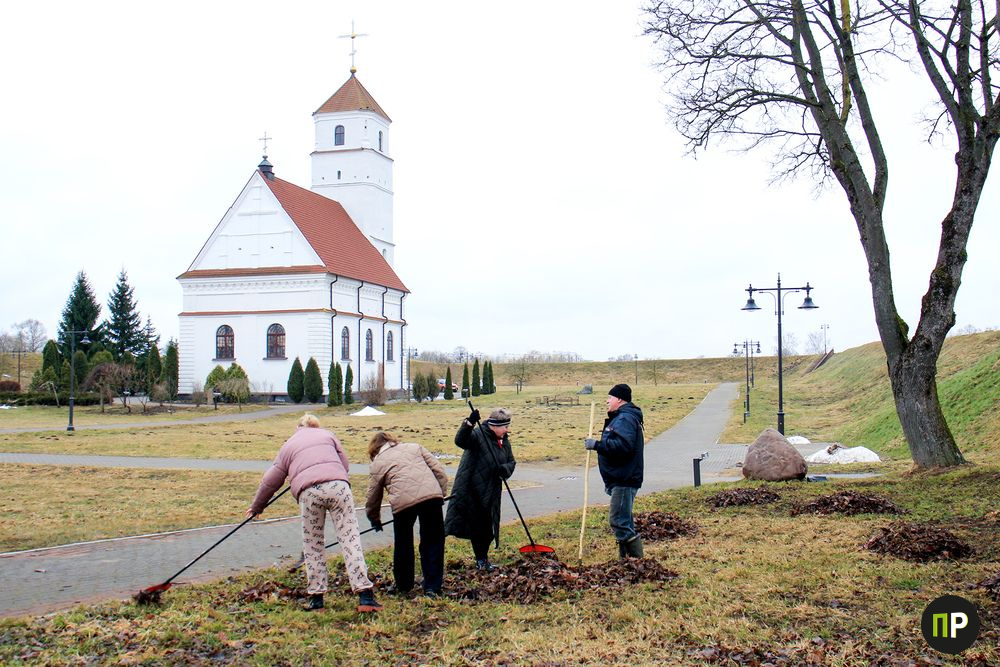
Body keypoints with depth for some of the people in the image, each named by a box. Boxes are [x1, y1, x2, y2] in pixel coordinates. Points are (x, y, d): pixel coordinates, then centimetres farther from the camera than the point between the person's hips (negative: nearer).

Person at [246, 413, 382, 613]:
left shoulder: (288, 445, 27)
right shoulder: (328, 435, 28)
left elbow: (270, 481, 30)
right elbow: (344, 464, 21)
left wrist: (256, 507, 43)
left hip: (309, 493, 0)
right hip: (338, 486, 0)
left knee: (312, 544, 15)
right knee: (350, 539, -1)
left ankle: (316, 596, 17)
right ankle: (365, 594, -8)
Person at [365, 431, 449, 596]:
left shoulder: (377, 464, 20)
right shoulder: (414, 447, 26)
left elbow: (373, 497, 24)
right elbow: (439, 471, 17)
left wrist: (375, 520, 39)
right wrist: (442, 493, 21)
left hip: (403, 501, -1)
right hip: (432, 496, 1)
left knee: (403, 545, 20)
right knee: (433, 543, 11)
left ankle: (403, 586, 32)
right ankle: (432, 588, 8)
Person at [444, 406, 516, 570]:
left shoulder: (504, 441, 8)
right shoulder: (478, 435, -15)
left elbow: (511, 462, 13)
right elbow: (460, 440, -32)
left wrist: (505, 469, -11)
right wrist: (469, 423, -47)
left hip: (490, 493, 6)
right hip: (470, 490, -6)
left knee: (487, 526, 12)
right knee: (475, 525, 0)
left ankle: (482, 559, 27)